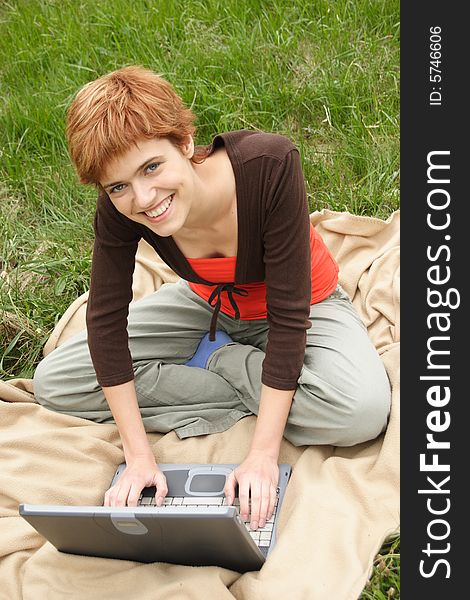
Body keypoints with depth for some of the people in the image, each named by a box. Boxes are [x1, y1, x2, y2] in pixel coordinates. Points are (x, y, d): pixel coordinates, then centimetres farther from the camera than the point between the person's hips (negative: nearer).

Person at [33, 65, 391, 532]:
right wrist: (139, 457, -20)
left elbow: (288, 315, -32)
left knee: (363, 410, -35)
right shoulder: (119, 210, -26)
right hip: (209, 305, 3)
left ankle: (214, 361, -6)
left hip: (303, 304, -2)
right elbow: (106, 320, -17)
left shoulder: (270, 165, -37)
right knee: (52, 383, -9)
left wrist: (263, 454, -32)